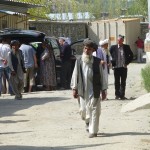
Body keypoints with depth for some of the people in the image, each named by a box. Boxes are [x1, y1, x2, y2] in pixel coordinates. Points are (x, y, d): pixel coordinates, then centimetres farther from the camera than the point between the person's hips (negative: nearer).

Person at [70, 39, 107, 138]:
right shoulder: (79, 61, 4)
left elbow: (102, 76, 2)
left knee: (94, 110, -4)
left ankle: (93, 131, 2)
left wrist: (103, 90, 1)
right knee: (83, 110, 9)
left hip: (94, 91, -2)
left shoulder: (97, 62, -1)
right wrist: (74, 88, 5)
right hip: (82, 91, 2)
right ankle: (88, 122, 40)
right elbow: (75, 75, 8)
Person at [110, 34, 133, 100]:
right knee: (117, 82, 6)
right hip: (116, 67, 0)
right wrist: (112, 64, 0)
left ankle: (122, 95, 10)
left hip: (124, 67, 1)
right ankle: (117, 95, 14)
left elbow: (131, 55, 11)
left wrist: (127, 62, 2)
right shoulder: (113, 47, -1)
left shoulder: (126, 47, 2)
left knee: (123, 82, 5)